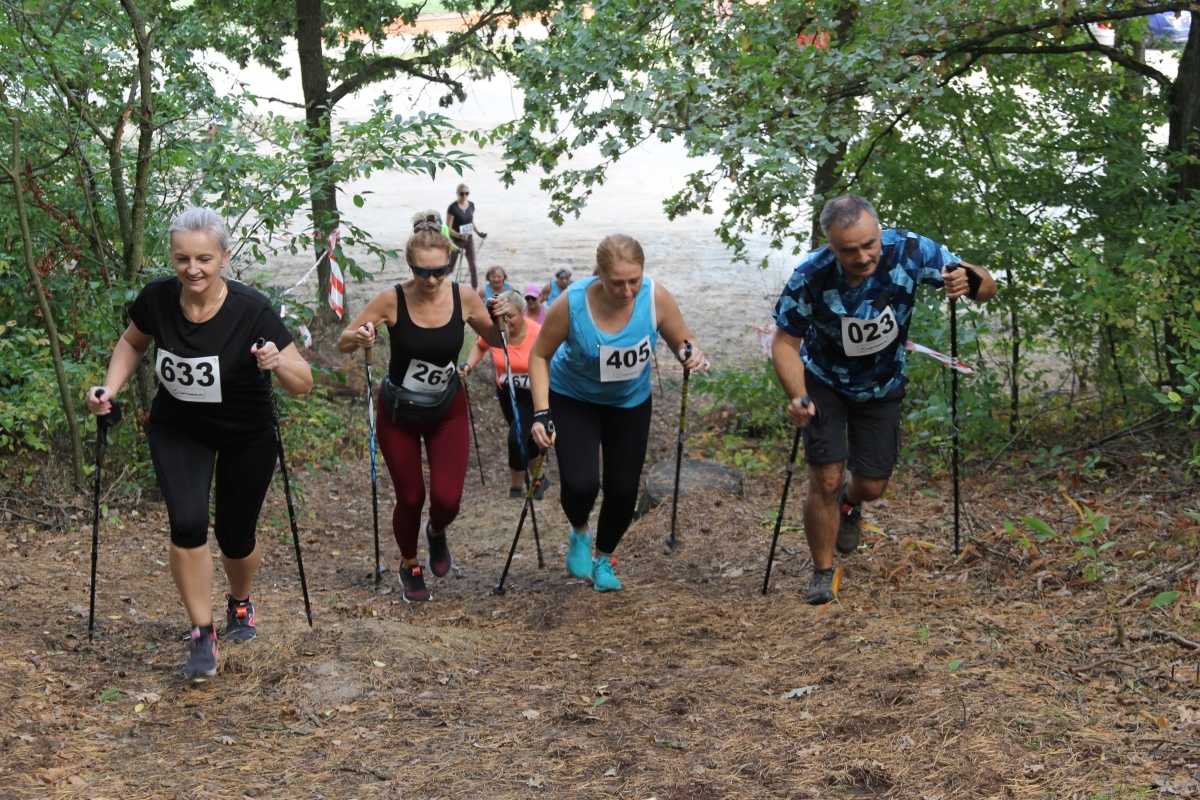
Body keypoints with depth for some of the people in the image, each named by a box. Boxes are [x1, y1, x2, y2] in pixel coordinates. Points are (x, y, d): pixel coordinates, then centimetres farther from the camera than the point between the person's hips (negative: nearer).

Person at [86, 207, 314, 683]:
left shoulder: (252, 311, -28)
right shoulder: (157, 299, -19)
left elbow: (303, 385, -23)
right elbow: (132, 344, 4)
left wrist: (279, 364, -43)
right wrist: (111, 387, -11)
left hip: (247, 438, -1)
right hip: (178, 432, 1)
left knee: (236, 538, 10)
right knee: (187, 523, -19)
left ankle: (240, 604, 44)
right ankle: (202, 636, -4)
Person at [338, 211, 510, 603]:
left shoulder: (463, 298, -14)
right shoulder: (392, 300, -20)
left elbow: (496, 340, 2)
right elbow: (343, 342, -14)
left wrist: (503, 319, -20)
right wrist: (357, 338, -37)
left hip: (448, 411, 1)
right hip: (398, 413, -1)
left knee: (447, 499, -10)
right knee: (410, 498, 5)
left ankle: (437, 534, 28)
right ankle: (410, 567, 34)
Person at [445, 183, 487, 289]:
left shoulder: (471, 205, 0)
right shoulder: (453, 208, -18)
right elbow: (448, 228, -18)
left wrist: (479, 233, -5)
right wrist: (460, 235, -33)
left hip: (469, 239, 5)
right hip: (456, 241, -5)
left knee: (473, 266, 0)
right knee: (449, 268, 8)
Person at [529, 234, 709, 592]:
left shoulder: (656, 298, -26)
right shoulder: (572, 304, -31)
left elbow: (683, 340, -10)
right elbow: (540, 355, -17)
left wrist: (692, 354, -35)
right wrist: (541, 413, -25)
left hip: (630, 402, 2)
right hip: (573, 399, -2)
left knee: (624, 488, 6)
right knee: (581, 483, -18)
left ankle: (603, 559, 35)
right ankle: (579, 533, 19)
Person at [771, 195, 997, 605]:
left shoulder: (909, 252, -30)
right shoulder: (811, 277, -33)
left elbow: (987, 287, -21)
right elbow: (785, 342, -21)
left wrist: (970, 281, -45)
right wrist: (797, 397, -38)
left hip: (882, 384, 2)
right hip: (825, 382, -2)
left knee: (871, 486, 8)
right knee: (826, 480, -11)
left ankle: (849, 503, 46)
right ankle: (822, 575, 10)